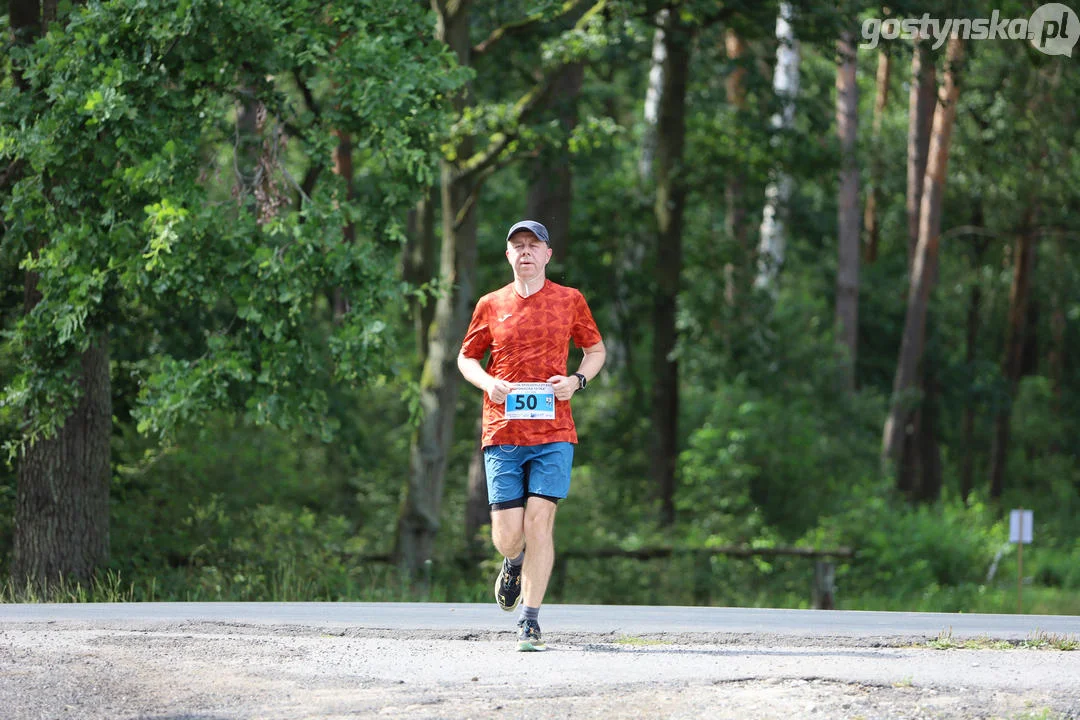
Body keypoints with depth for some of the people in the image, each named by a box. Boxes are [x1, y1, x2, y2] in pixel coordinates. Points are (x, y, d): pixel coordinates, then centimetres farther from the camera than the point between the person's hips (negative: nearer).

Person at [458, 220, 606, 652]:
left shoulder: (570, 301, 7)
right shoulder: (491, 305, 9)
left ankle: (530, 622, -4)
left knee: (539, 520, -11)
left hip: (553, 433, -1)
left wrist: (576, 380, -2)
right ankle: (514, 563, 35)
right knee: (507, 536, -3)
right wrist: (487, 382, -4)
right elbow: (466, 358, 18)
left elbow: (595, 350, 18)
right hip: (502, 433, 1)